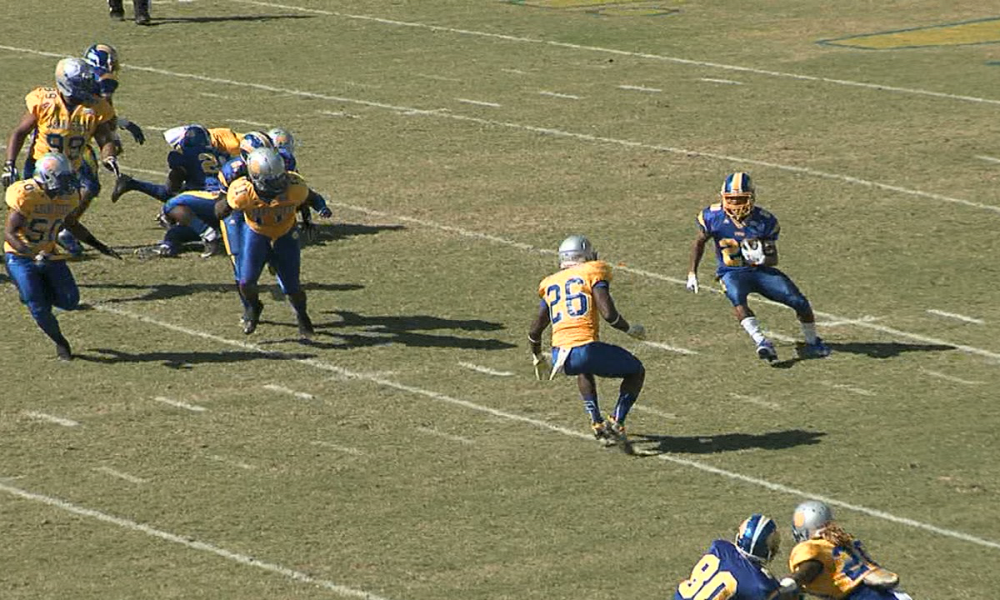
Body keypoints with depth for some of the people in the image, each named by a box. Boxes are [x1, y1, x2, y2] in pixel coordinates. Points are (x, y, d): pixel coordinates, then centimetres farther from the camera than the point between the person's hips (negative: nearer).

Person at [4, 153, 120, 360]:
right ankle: (60, 342, 18)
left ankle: (34, 293, 26)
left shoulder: (69, 196, -4)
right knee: (40, 309, -8)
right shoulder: (26, 195, -25)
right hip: (21, 258, -6)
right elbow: (9, 233, -26)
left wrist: (99, 246, 11)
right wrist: (33, 254, -40)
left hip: (49, 255, 6)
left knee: (69, 301, -1)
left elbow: (72, 225, 16)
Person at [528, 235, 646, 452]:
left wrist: (538, 357, 44)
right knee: (636, 371, 19)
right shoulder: (593, 274, 5)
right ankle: (616, 423, 3)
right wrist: (630, 329, 10)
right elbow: (608, 314, -9)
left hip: (559, 356, 5)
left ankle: (597, 423, 24)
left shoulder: (552, 285, 20)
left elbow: (534, 332, 26)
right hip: (586, 349, -5)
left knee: (584, 370, 40)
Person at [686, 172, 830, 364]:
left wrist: (762, 259, -28)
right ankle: (761, 342, -45)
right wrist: (692, 273, 7)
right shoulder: (714, 217, -11)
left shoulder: (764, 220, -11)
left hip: (760, 270, 1)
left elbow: (773, 258, -5)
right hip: (732, 273, -1)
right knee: (737, 299, -38)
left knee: (800, 302, -11)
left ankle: (812, 343, 16)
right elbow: (699, 242, 8)